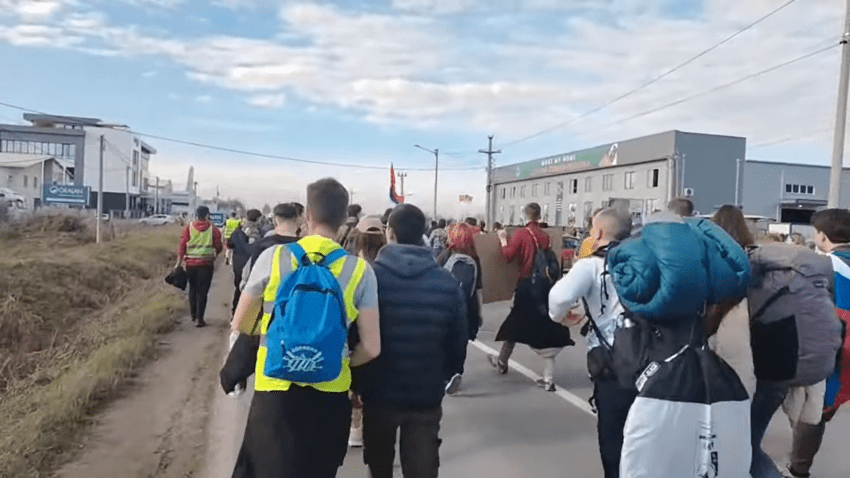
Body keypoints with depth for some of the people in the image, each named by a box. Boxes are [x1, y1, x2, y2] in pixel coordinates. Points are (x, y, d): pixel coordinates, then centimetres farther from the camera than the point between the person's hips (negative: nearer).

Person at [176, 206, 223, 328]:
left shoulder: (188, 228, 0)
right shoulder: (213, 230, -3)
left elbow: (182, 247, -3)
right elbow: (218, 247, 1)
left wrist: (179, 263, 2)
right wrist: (213, 256, 21)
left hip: (190, 263, 2)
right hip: (206, 264, -2)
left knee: (192, 289, 19)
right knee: (202, 291, 2)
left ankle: (193, 315, 28)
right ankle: (199, 318, -2)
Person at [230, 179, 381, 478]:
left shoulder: (273, 257, -7)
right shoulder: (360, 270, -7)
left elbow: (240, 326, 4)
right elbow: (371, 348, -6)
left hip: (276, 389, -1)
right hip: (330, 394, 2)